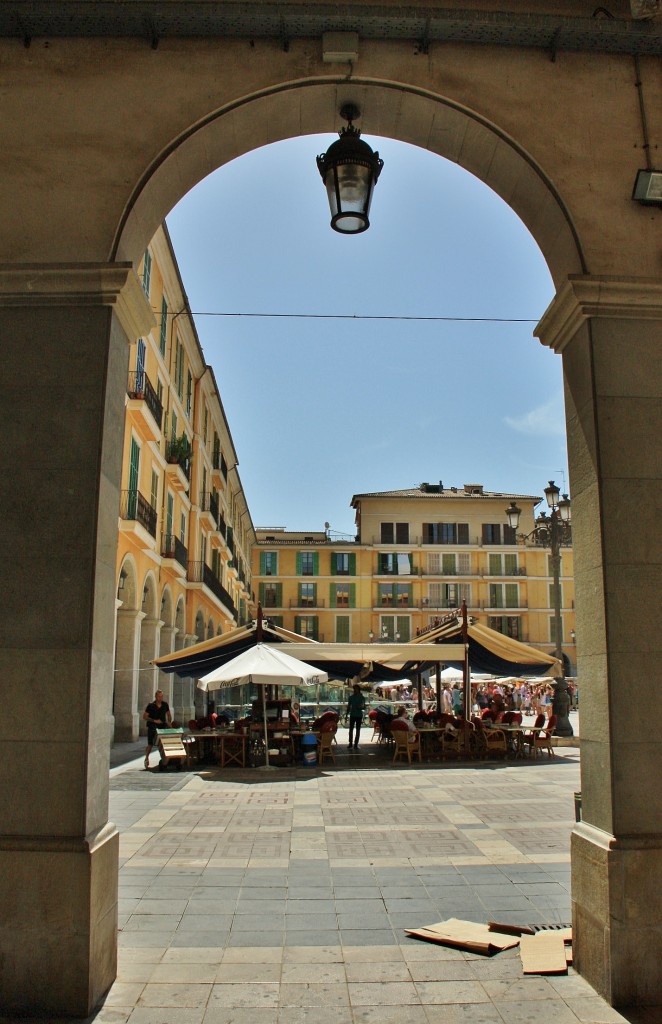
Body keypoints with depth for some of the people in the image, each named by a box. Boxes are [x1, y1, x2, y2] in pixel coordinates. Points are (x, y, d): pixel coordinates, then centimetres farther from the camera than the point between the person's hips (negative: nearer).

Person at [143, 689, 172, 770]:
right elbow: (144, 717, -6)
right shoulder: (151, 705, -7)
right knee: (150, 745, -1)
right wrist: (154, 720, -16)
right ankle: (146, 759, 18)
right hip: (152, 728, -3)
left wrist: (169, 722, 1)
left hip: (163, 727, 3)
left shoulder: (165, 705, 5)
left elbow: (169, 715, 19)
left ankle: (163, 761, 10)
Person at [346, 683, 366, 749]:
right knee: (351, 729, 4)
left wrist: (361, 707, -21)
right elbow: (348, 707, 8)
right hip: (352, 715, 1)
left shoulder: (362, 697, -1)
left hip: (359, 715, -1)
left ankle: (356, 744, 6)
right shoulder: (351, 697, 3)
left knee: (358, 730, 2)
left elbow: (364, 707, 1)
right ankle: (350, 743, 13)